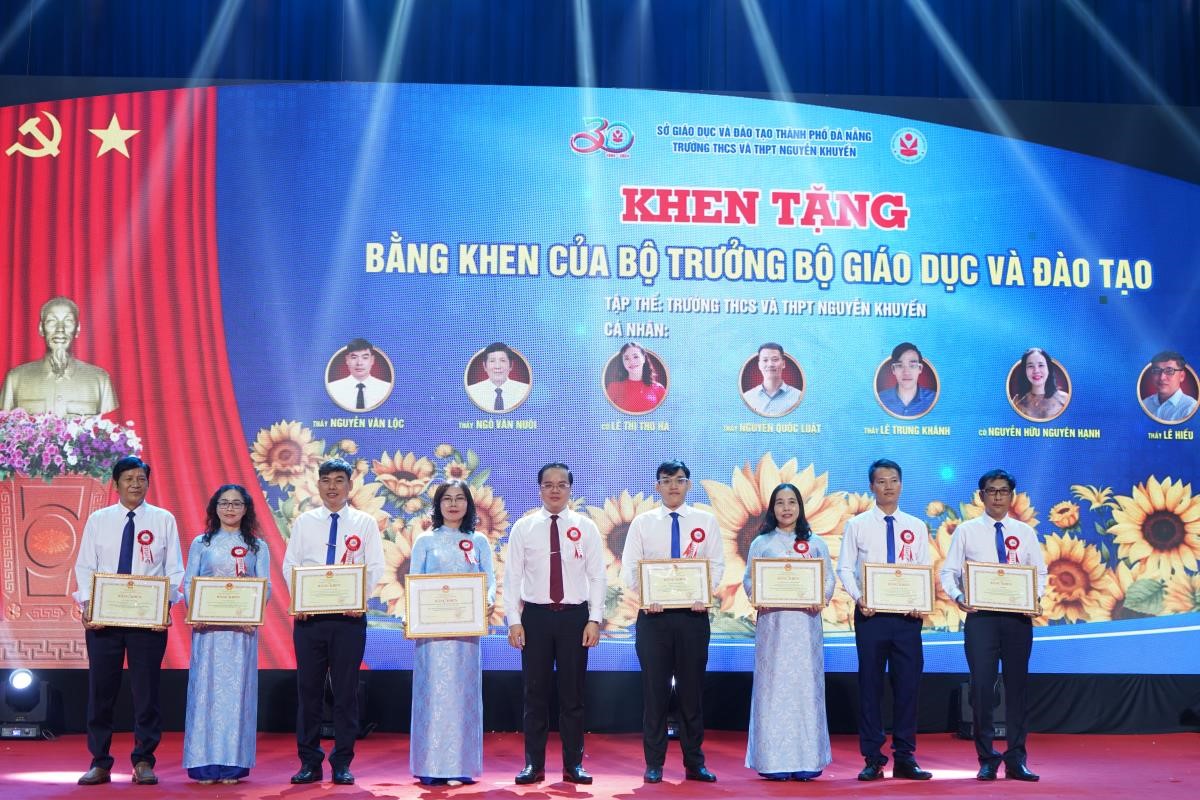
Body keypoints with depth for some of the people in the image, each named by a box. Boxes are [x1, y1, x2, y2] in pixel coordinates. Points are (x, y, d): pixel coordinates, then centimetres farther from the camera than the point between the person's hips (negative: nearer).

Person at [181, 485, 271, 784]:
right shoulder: (201, 543, 12)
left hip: (243, 627, 0)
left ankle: (233, 763, 1)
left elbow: (265, 586, 4)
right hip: (207, 626, 0)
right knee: (206, 687, -3)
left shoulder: (257, 546, 11)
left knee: (237, 689, -2)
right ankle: (204, 763, 0)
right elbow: (188, 582, 6)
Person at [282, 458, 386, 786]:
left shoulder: (365, 523, 6)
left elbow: (375, 567, 2)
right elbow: (289, 565, 8)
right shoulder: (304, 522, 10)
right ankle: (309, 762, 11)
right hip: (308, 615, 1)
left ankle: (342, 764, 9)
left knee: (346, 690, 1)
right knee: (308, 688, 3)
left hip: (349, 615, -1)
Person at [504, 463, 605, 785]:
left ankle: (574, 764, 16)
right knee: (535, 693, 5)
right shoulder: (523, 527, 2)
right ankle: (533, 764, 14)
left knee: (573, 693, 7)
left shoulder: (585, 527, 2)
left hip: (574, 616, 0)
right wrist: (514, 621, -5)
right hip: (535, 615, 0)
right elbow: (512, 576, 2)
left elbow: (597, 576, 1)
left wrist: (594, 619, -6)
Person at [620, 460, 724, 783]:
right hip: (653, 614, 0)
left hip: (693, 614, 0)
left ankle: (694, 763, 14)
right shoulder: (643, 522, 6)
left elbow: (717, 564, 2)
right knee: (655, 688, 2)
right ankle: (654, 763, 10)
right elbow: (629, 567, 2)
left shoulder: (706, 521, 7)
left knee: (692, 688, 5)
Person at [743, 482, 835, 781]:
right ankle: (773, 760, -1)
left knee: (806, 686, -2)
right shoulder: (761, 543, 10)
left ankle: (807, 760, 2)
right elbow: (749, 580, 5)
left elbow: (829, 580, 7)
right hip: (772, 621, -1)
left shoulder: (815, 544, 12)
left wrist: (820, 599, -13)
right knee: (773, 686, -3)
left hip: (805, 622, 1)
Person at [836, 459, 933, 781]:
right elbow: (845, 568, 1)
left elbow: (926, 571, 7)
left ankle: (905, 758, 11)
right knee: (870, 684, 2)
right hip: (870, 613, -1)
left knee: (908, 684, 2)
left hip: (908, 614, 2)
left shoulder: (916, 527, 10)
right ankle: (873, 759, 9)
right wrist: (858, 598, -15)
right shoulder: (858, 525, 4)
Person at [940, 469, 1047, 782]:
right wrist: (958, 596, -17)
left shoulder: (1025, 532, 10)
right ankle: (987, 759, 9)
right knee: (982, 687, -3)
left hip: (1018, 616, 2)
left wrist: (1036, 597, -10)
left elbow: (1040, 572, 9)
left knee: (1017, 686, 6)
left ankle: (1016, 760, 14)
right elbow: (949, 571, 2)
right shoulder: (966, 531, 5)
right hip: (980, 616, -2)